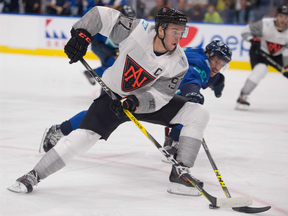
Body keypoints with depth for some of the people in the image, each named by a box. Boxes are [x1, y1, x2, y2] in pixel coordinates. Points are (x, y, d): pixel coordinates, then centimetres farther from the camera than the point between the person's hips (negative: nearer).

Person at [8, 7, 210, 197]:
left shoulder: (179, 63, -21)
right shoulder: (138, 30, -25)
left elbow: (158, 97, -22)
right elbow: (102, 14, -17)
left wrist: (135, 102, -39)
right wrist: (81, 34, -29)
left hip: (148, 99, 3)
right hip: (114, 95, -3)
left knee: (198, 114, -13)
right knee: (82, 137, -18)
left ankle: (181, 174, -11)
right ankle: (33, 175, -4)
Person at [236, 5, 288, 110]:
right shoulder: (265, 24, -21)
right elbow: (246, 30, -13)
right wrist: (253, 39, -30)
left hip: (277, 56, 5)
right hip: (259, 51, -5)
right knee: (261, 70, -31)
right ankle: (242, 97, -27)